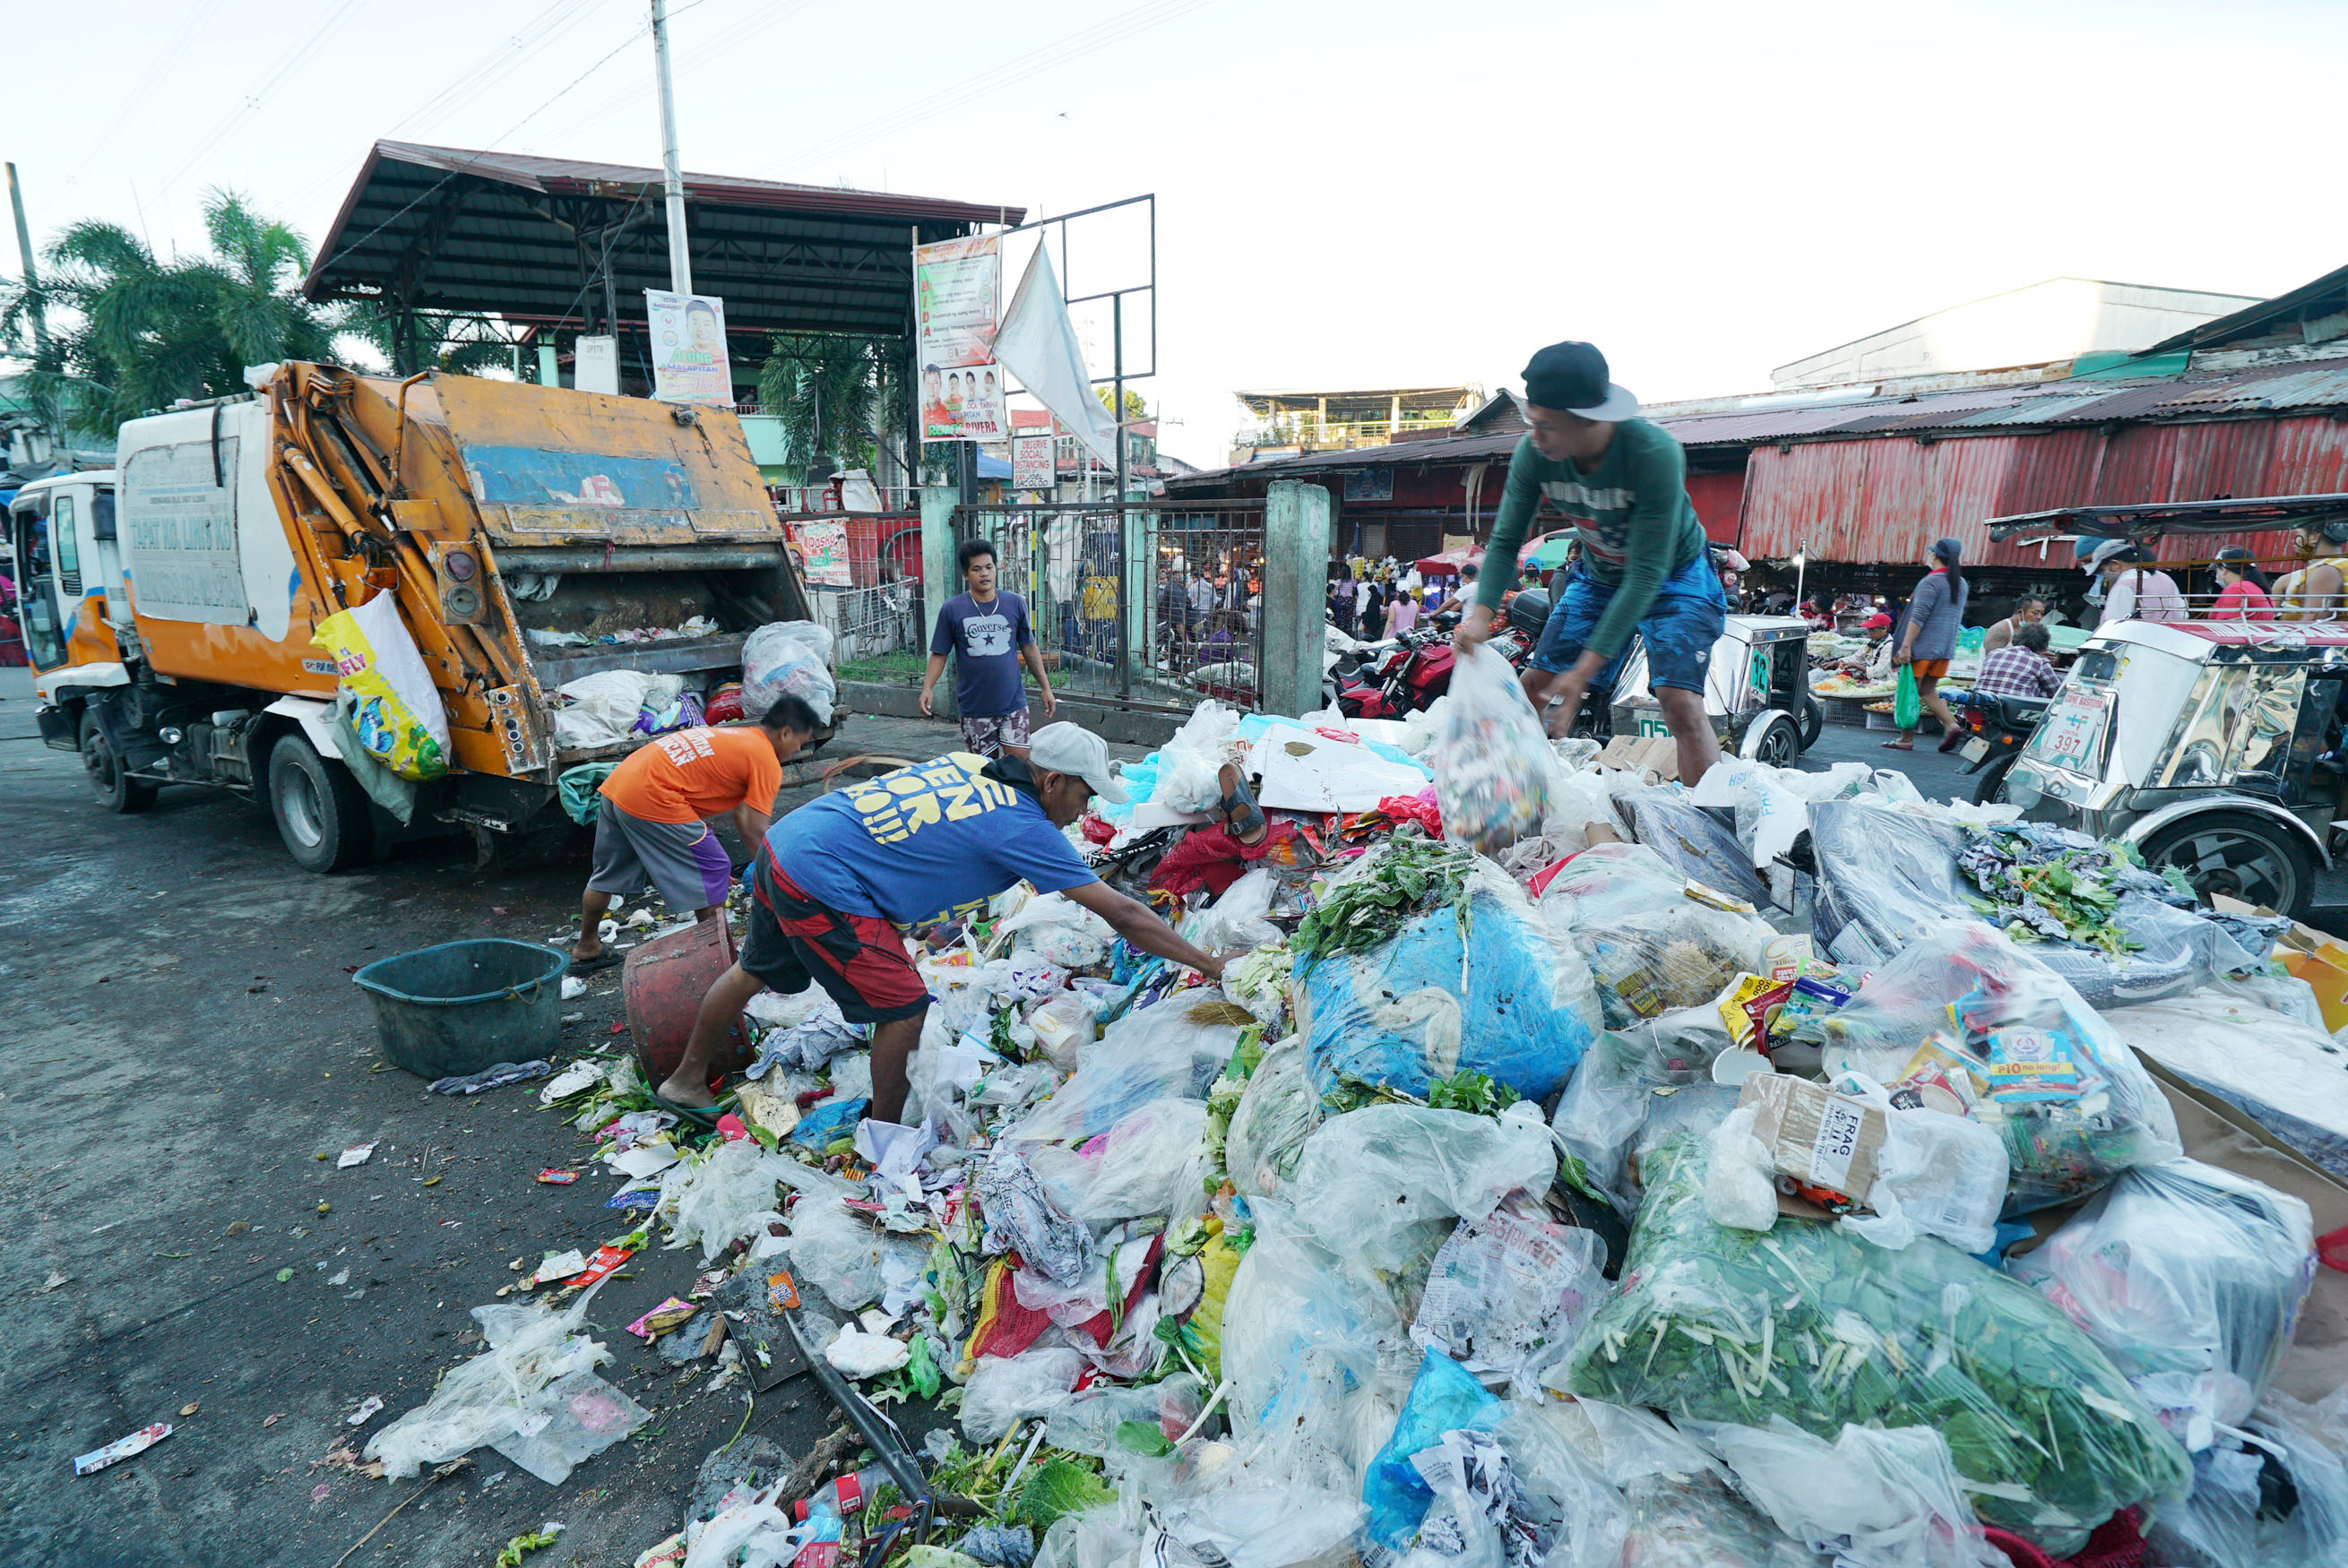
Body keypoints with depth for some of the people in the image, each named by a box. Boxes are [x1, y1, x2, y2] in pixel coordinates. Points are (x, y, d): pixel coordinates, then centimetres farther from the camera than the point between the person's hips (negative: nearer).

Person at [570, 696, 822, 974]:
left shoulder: (737, 735, 22)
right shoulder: (767, 761, -5)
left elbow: (741, 816, 26)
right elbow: (756, 832, -8)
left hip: (617, 781, 10)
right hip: (652, 798, -10)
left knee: (609, 874, 26)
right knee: (713, 873, 3)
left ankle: (586, 948, 44)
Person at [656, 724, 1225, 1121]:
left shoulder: (972, 764, 4)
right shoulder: (1024, 828, -15)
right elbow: (1122, 913, -13)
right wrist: (1211, 965, -6)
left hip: (783, 842, 9)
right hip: (821, 887, -9)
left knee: (754, 971, 29)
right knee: (904, 1010, 0)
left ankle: (686, 1079, 51)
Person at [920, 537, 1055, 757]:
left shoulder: (1015, 604, 4)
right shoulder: (952, 609, -1)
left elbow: (1029, 648, 11)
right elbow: (939, 654, 2)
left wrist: (1046, 687, 11)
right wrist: (927, 687, -13)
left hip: (1013, 703, 1)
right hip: (974, 708, -1)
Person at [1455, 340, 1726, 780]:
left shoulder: (1655, 453, -36)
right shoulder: (1532, 455, -22)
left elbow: (1646, 575, -35)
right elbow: (1506, 541, -14)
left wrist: (1585, 669, -39)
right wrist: (1481, 611, -34)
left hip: (1674, 575, -5)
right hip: (1599, 576, 5)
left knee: (1680, 702, -22)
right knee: (1535, 687, -2)